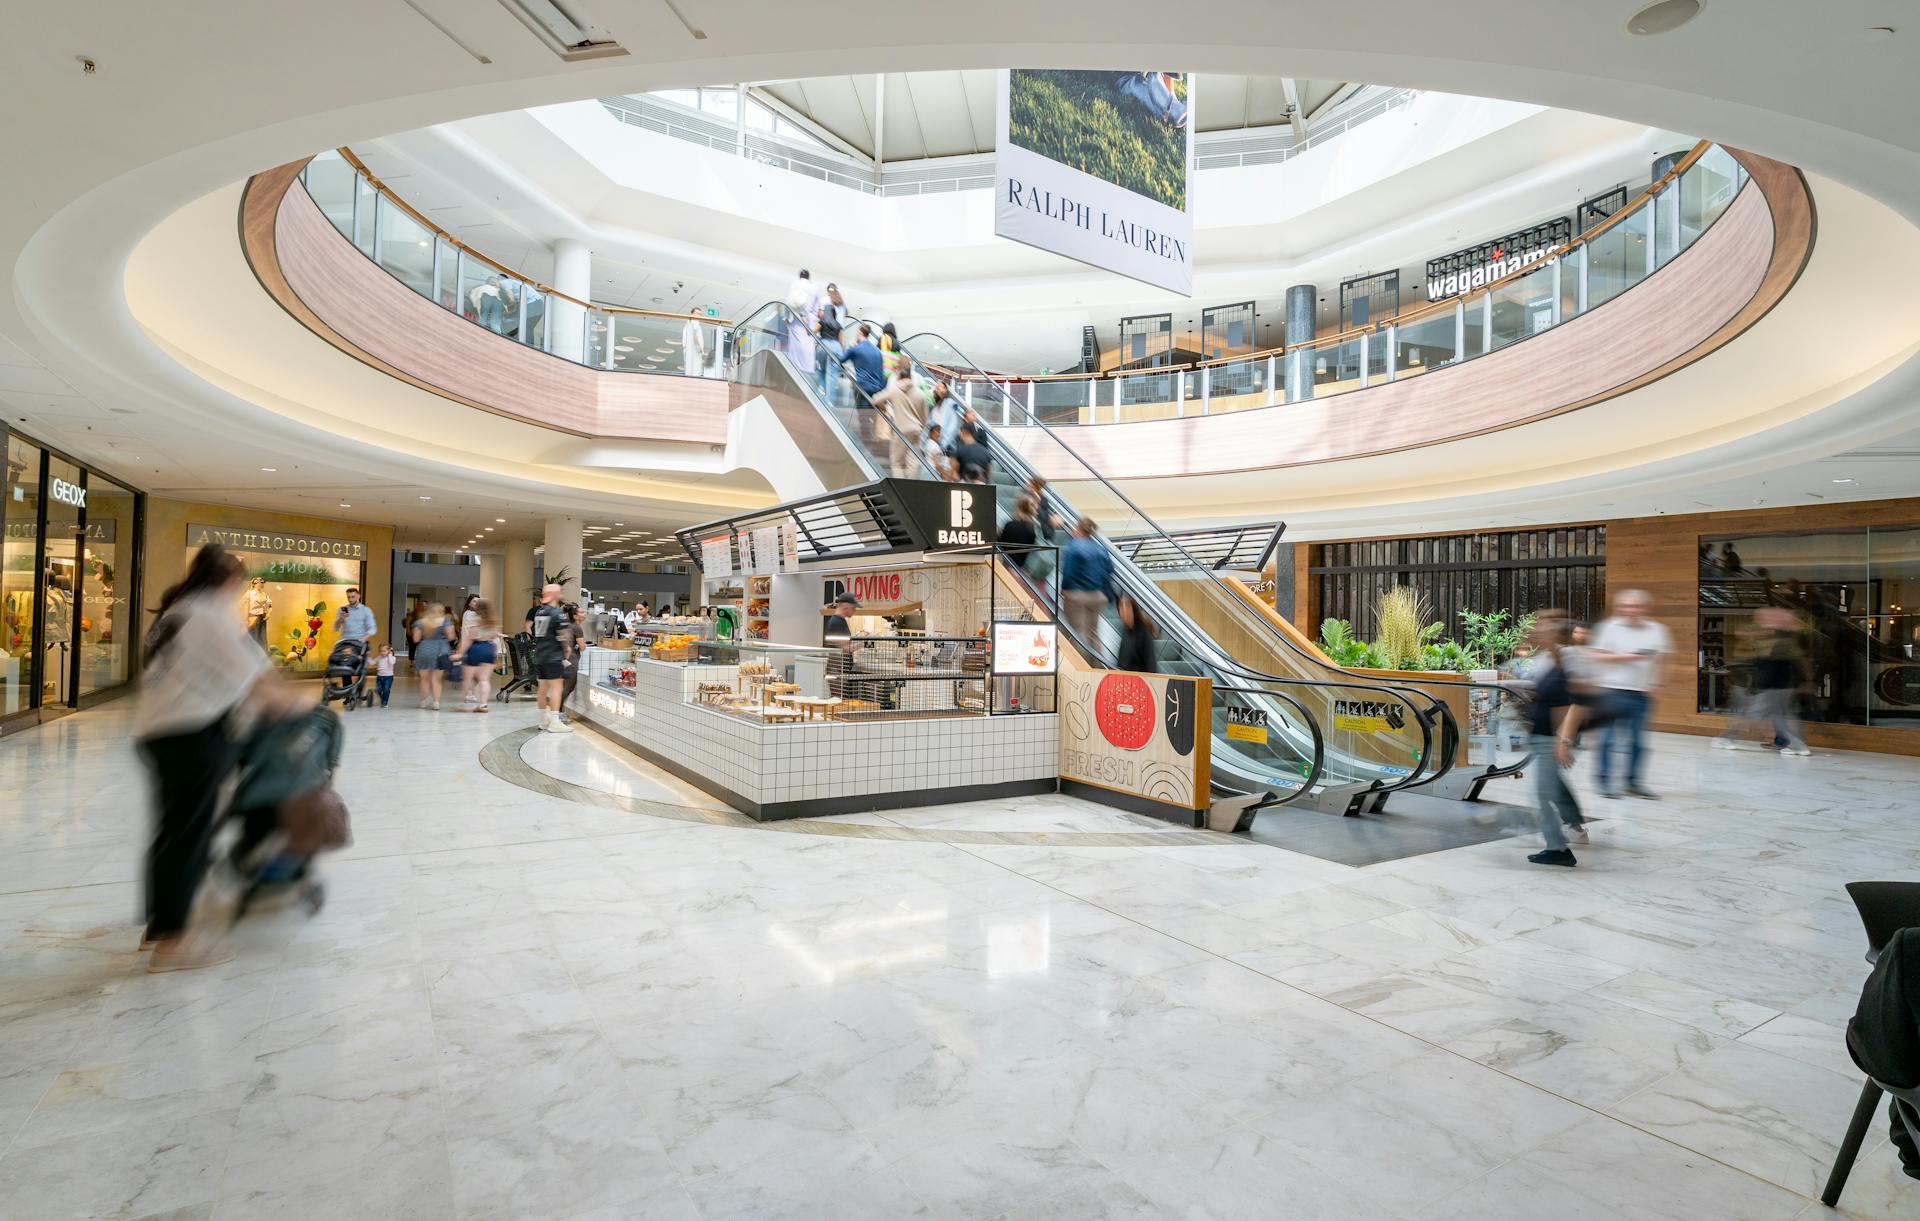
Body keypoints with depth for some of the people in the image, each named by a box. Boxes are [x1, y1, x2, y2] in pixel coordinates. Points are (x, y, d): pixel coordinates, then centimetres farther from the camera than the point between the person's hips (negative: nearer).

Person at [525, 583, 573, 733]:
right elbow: (562, 636, -14)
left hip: (539, 655, 9)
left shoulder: (538, 612, 13)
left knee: (543, 687, 15)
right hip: (554, 656, -9)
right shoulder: (558, 613, -12)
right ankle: (554, 723, -14)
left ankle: (544, 720, 23)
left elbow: (532, 631, 19)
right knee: (556, 687, -9)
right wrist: (566, 652, -1)